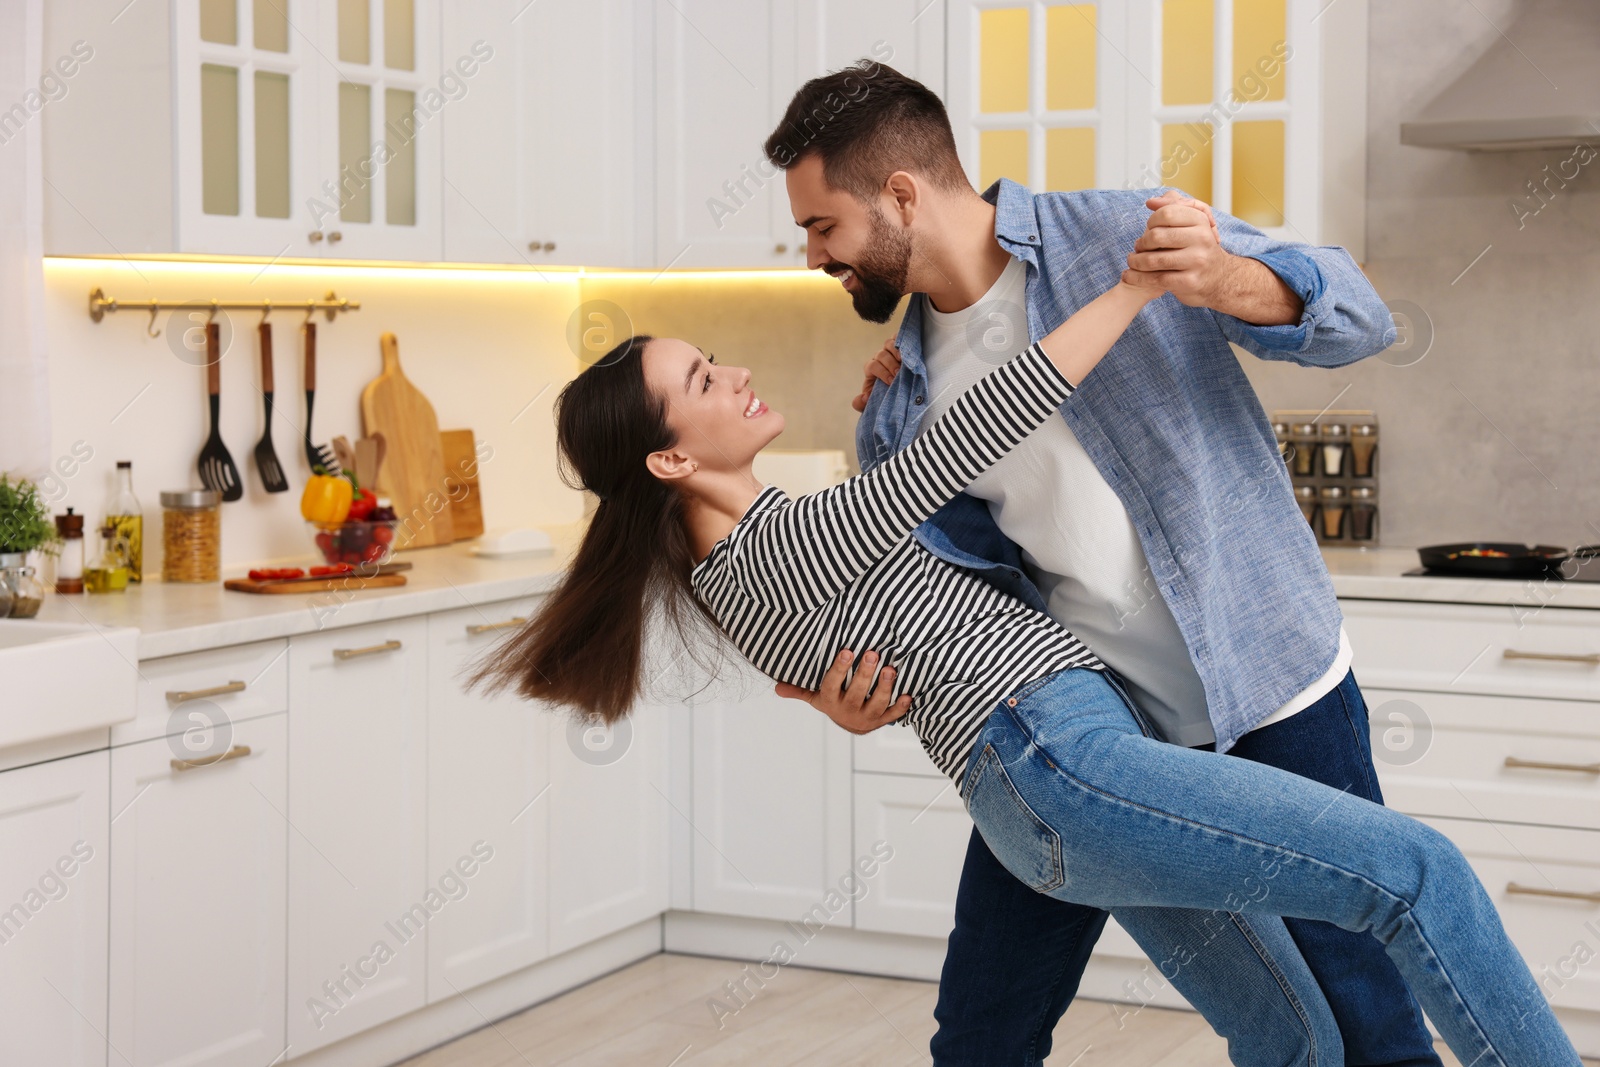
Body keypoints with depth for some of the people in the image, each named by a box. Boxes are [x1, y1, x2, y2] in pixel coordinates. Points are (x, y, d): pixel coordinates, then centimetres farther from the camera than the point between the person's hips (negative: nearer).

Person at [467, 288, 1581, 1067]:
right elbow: (979, 429, -17)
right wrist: (1142, 283, -14)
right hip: (1062, 768, -11)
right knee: (1414, 869, -15)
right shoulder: (772, 553, -13)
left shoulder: (760, 539, 15)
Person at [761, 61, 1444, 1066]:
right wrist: (870, 697, -8)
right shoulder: (902, 392, 6)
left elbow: (1360, 315, -14)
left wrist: (1222, 278, -34)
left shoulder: (1124, 234, -11)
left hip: (1267, 693, -4)